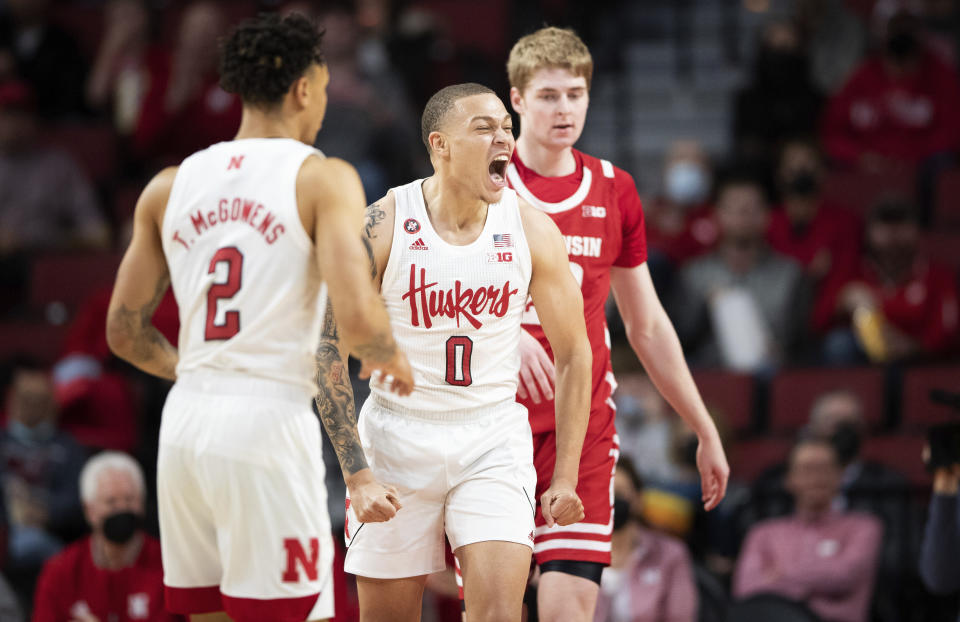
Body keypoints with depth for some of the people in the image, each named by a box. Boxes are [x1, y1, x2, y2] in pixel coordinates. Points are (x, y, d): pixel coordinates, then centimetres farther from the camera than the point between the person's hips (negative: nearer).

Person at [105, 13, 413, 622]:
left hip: (187, 419, 6)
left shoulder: (170, 187, 12)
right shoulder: (323, 178, -4)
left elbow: (125, 331, 15)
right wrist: (392, 360, 7)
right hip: (270, 420, -6)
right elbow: (358, 319, -15)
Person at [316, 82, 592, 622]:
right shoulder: (382, 226, -11)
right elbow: (329, 350, -8)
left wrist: (566, 476, 2)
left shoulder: (532, 230, -5)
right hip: (398, 432, -1)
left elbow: (574, 355, 5)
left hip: (493, 438, 1)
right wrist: (357, 474, -13)